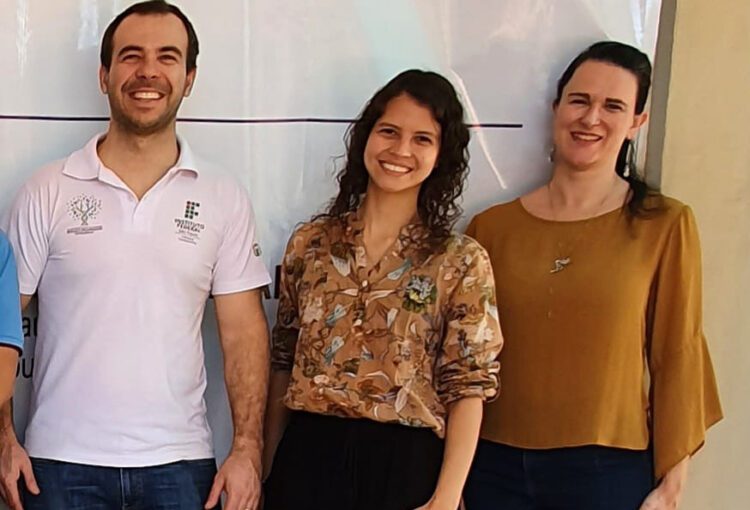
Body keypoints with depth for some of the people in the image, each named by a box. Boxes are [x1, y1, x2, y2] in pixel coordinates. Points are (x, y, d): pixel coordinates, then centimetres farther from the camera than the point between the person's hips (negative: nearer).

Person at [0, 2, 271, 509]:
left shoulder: (225, 197, 1)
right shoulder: (48, 191, -1)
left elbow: (243, 330, 1)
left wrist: (248, 449, -6)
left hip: (180, 463, 1)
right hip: (61, 460, 0)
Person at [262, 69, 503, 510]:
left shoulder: (463, 262, -4)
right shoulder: (310, 243, 4)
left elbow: (468, 388, -5)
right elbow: (283, 362, 9)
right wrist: (268, 467, 9)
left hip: (406, 465, -1)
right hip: (307, 458, 2)